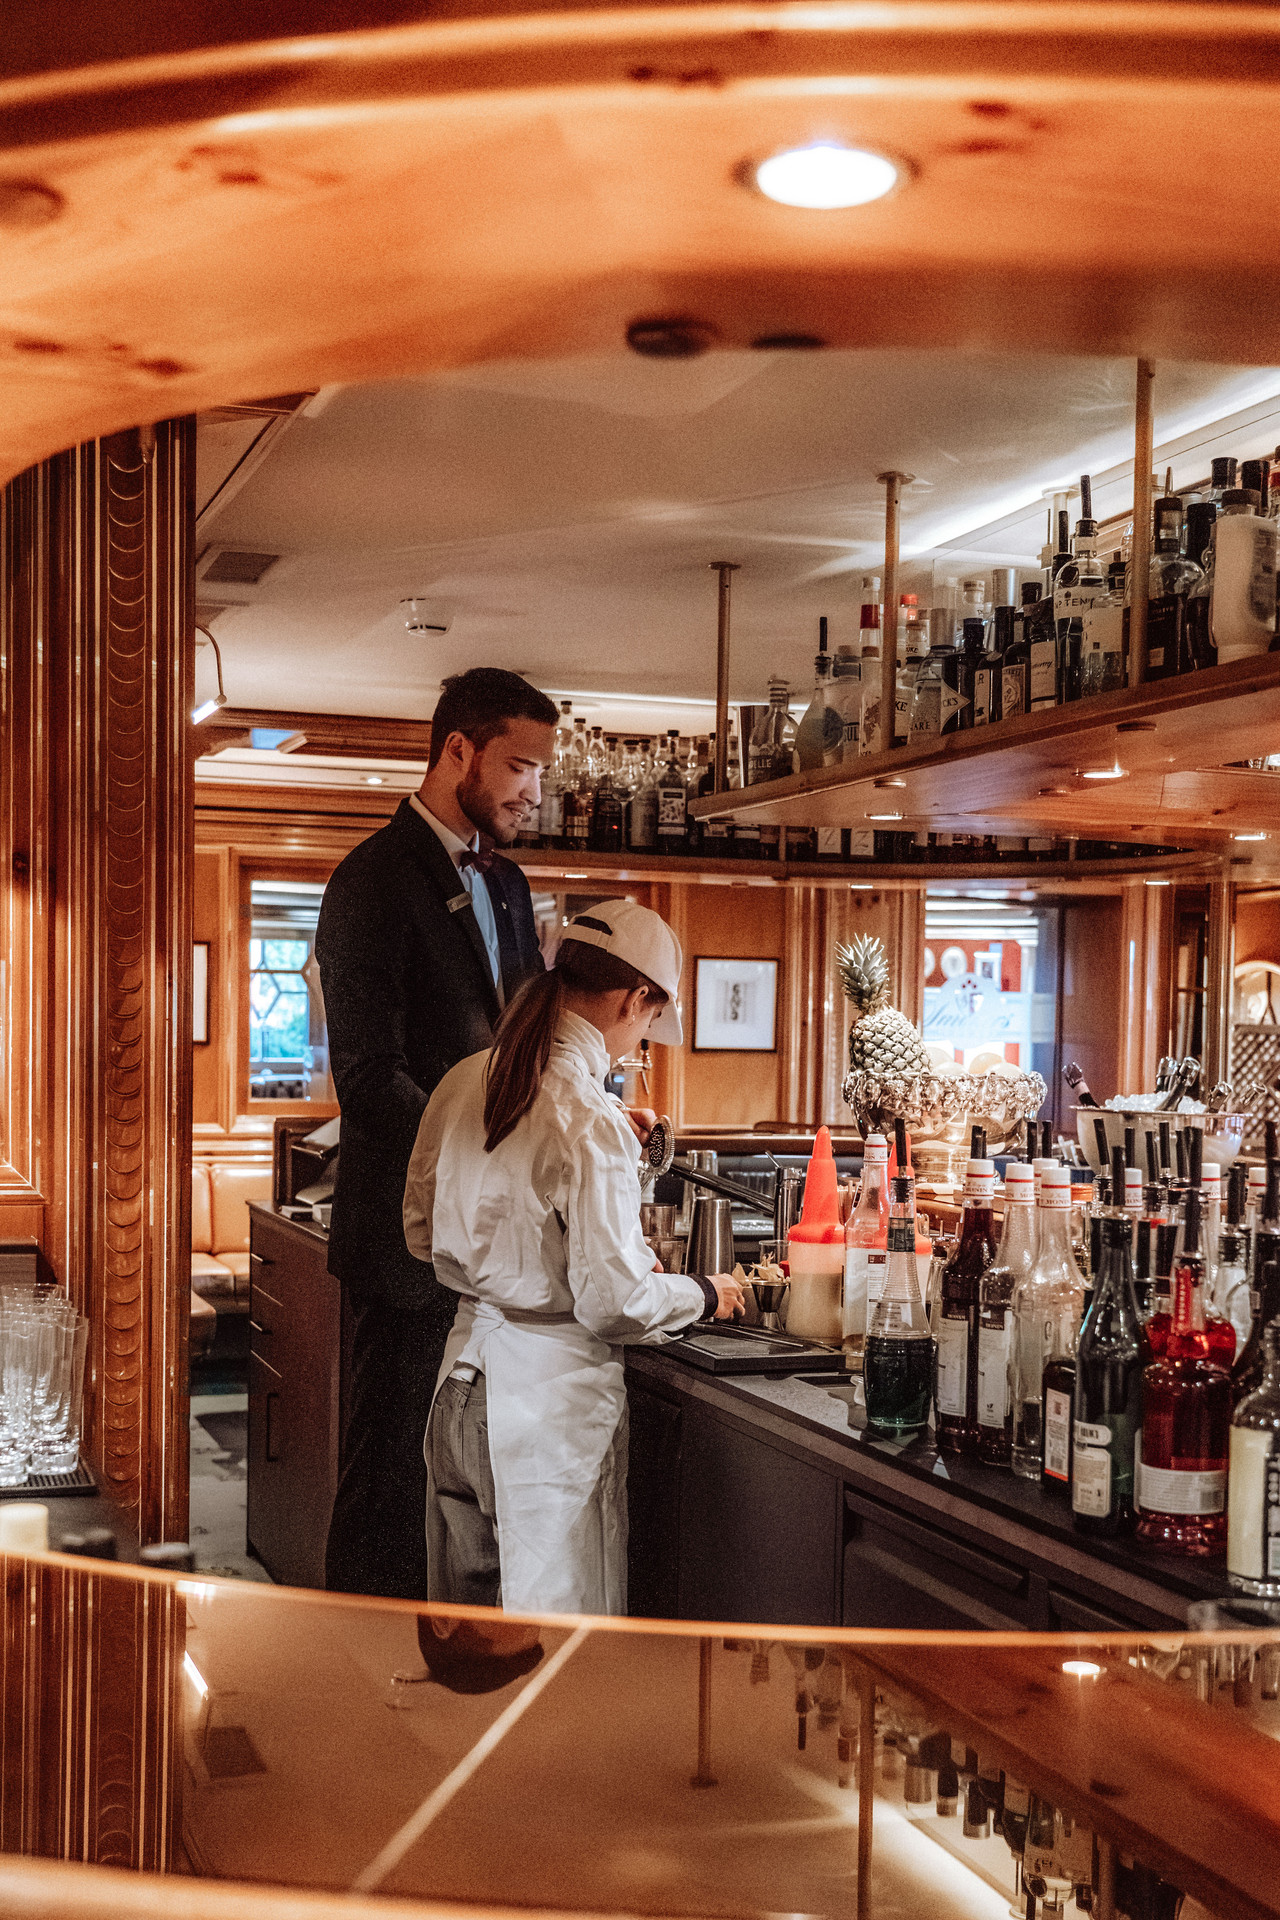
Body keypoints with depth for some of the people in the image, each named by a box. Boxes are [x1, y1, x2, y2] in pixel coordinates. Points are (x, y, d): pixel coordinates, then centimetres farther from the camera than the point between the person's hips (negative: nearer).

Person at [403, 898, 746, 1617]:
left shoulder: (464, 1083, 2)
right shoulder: (591, 1125, -20)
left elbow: (422, 1231, 14)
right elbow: (612, 1303, -17)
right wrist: (704, 1294, 0)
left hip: (463, 1379, 8)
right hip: (551, 1390, -7)